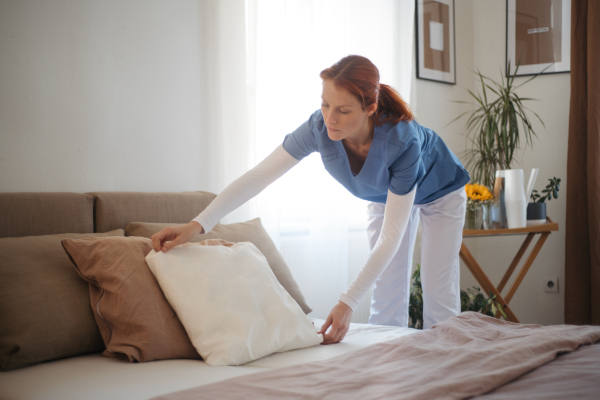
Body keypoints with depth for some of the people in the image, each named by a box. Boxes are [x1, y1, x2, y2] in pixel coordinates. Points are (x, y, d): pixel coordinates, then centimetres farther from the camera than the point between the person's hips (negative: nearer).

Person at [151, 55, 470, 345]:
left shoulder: (402, 140, -45)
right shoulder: (319, 127, -34)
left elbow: (390, 236, -40)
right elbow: (258, 177, -33)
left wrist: (348, 302, -44)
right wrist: (196, 225, -43)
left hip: (439, 193, -3)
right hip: (383, 196, 4)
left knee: (438, 293, -1)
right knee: (388, 294, 5)